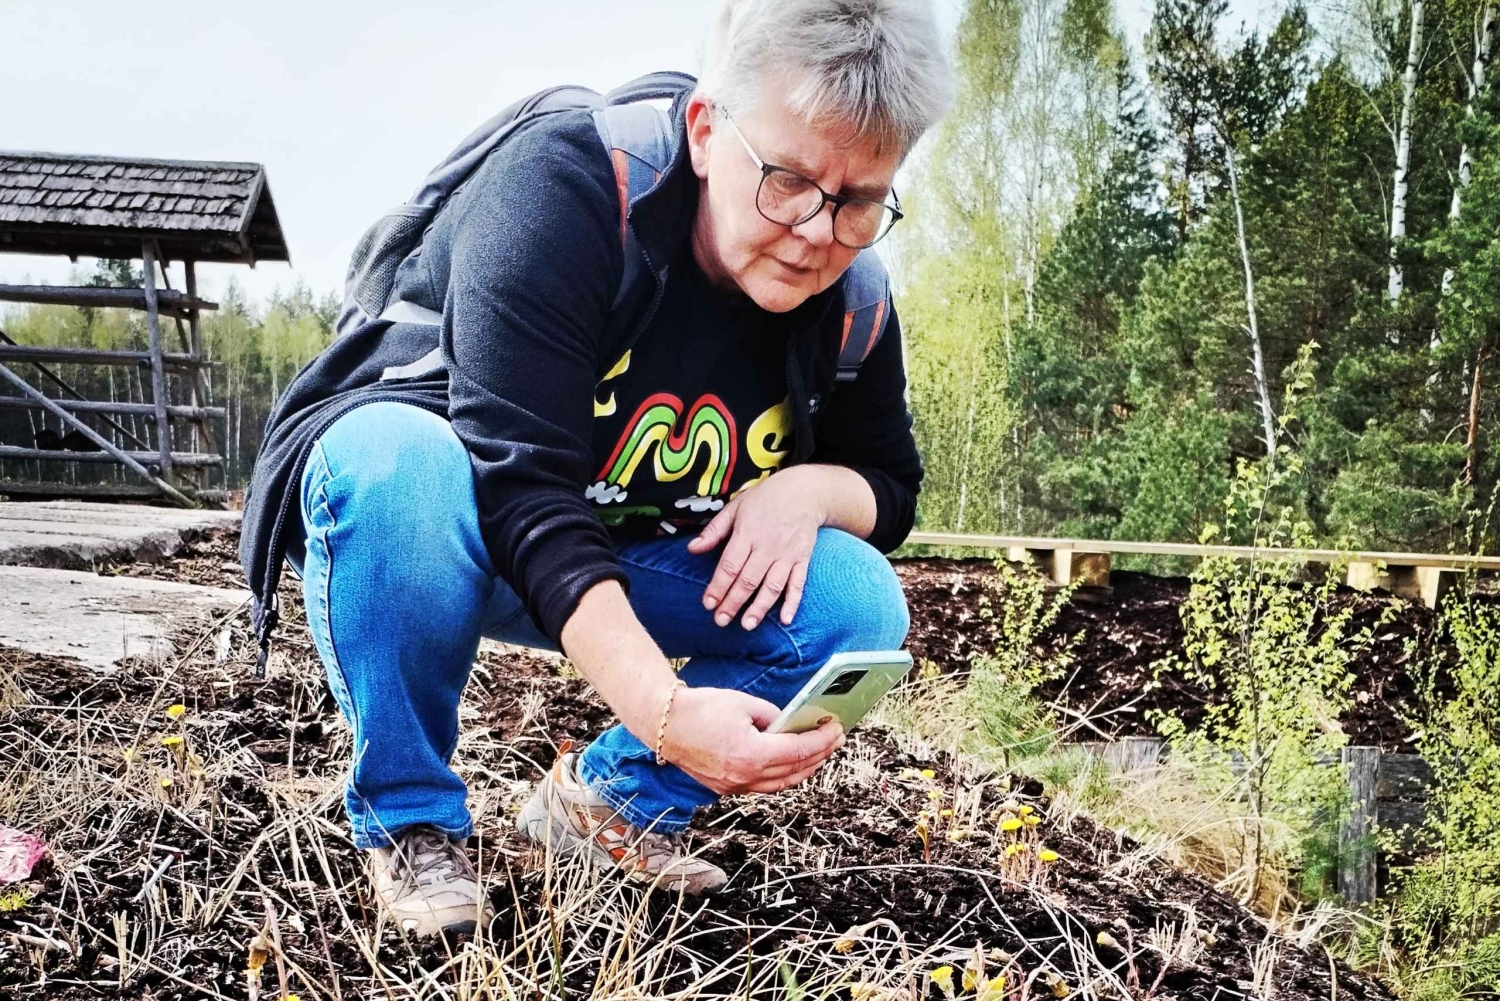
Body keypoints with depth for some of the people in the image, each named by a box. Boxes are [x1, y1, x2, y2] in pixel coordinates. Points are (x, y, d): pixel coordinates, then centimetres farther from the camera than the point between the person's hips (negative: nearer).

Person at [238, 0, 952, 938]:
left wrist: (809, 486, -23)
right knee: (396, 458, -40)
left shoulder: (850, 300, -11)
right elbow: (525, 485, -37)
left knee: (862, 606, -16)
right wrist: (666, 709, -48)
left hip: (624, 555, 5)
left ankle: (613, 799, 2)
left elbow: (892, 486, 3)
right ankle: (408, 819, -16)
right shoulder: (561, 189, -30)